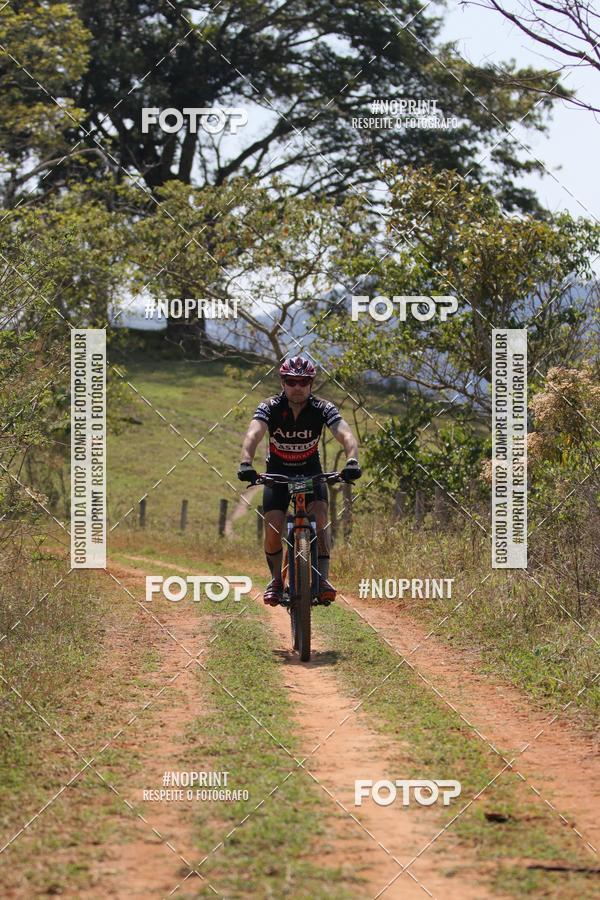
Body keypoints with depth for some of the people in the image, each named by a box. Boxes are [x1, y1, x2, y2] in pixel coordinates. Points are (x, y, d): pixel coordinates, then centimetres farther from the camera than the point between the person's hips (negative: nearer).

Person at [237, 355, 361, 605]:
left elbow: (346, 436, -33)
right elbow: (253, 435, -37)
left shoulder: (323, 408, -20)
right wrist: (246, 464, -56)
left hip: (310, 472, 0)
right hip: (278, 472, 0)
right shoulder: (270, 407, -21)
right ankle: (277, 580, 9)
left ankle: (322, 580, -23)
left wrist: (352, 462, -54)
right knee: (272, 530, -14)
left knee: (320, 520, -24)